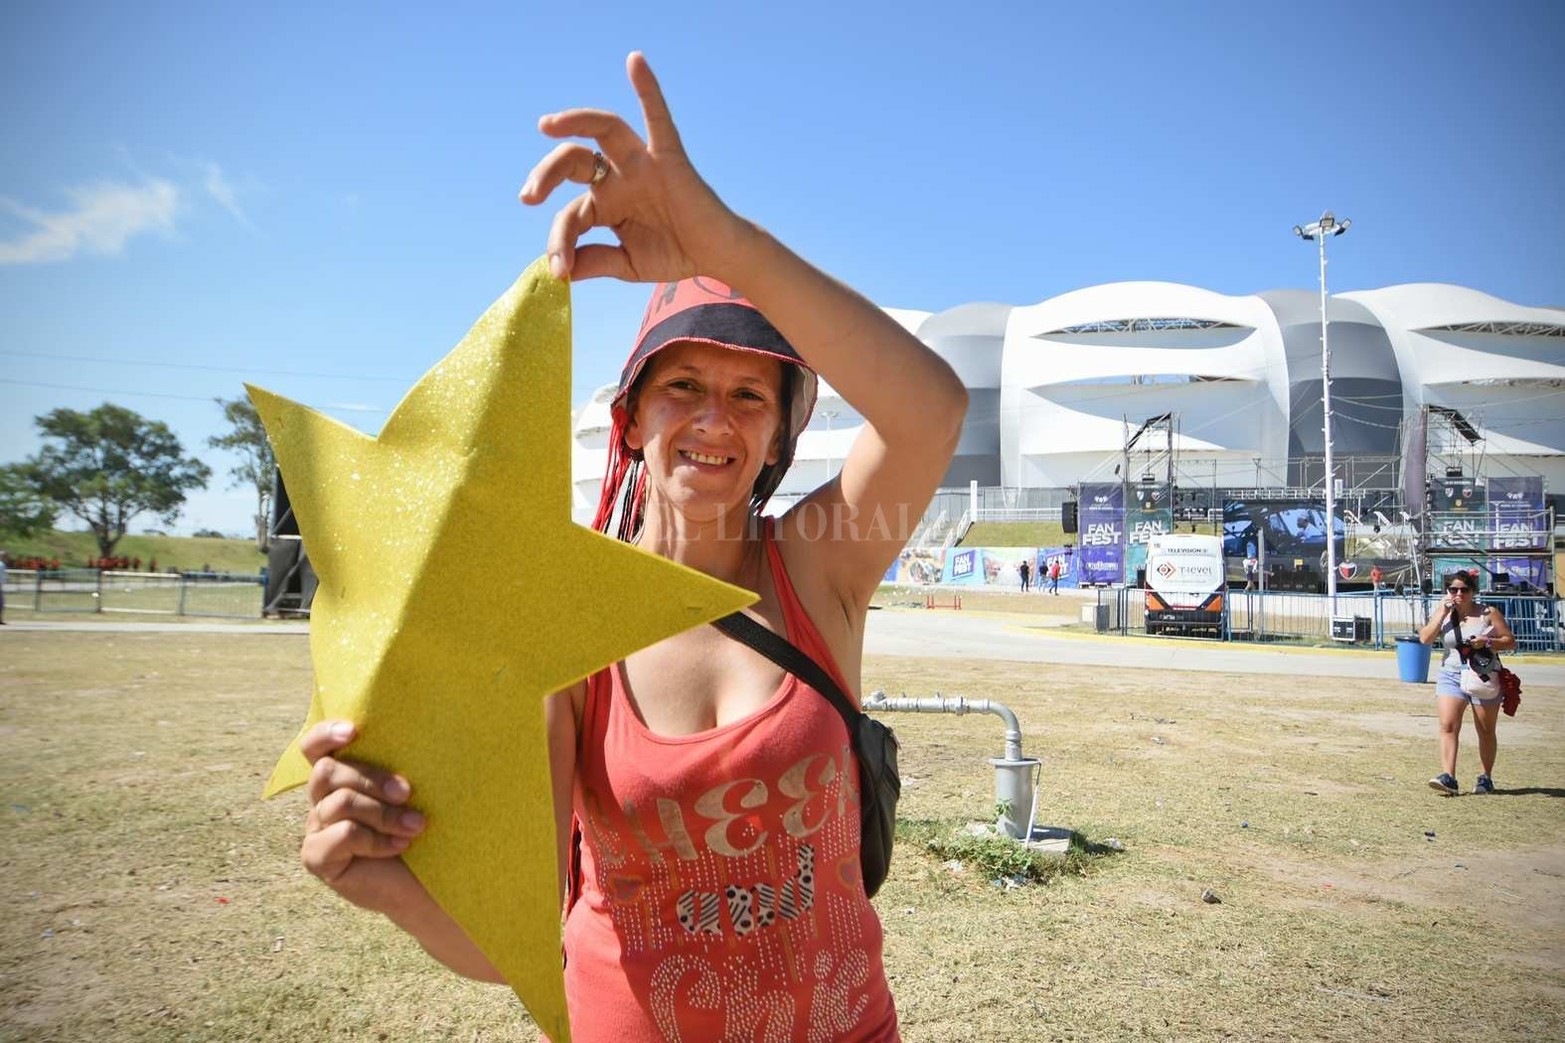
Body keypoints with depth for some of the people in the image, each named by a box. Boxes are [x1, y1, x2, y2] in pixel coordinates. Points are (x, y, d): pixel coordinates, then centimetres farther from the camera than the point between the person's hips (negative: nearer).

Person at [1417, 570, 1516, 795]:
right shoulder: (1442, 613, 6)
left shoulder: (1489, 613, -1)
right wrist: (1443, 613, -10)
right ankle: (1448, 778, -19)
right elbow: (1425, 639, -6)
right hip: (1451, 676, 1)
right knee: (1448, 726, -13)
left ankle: (1486, 778, 22)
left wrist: (1487, 642, -19)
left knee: (1486, 731, 8)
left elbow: (1511, 641, 0)